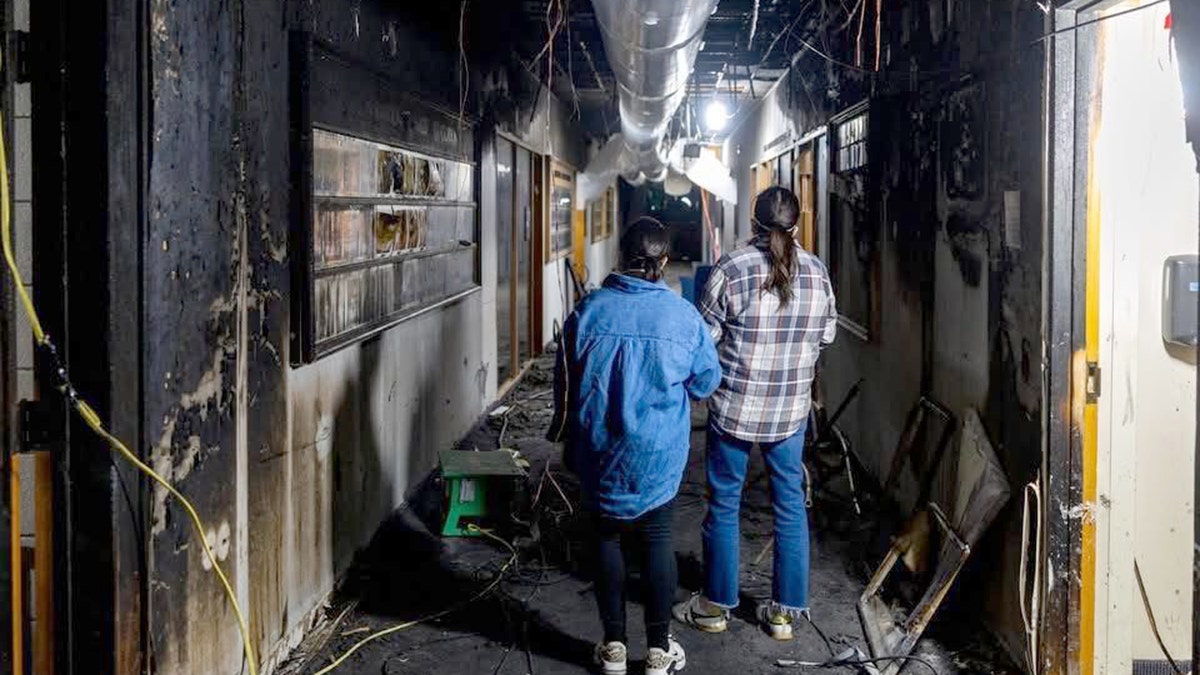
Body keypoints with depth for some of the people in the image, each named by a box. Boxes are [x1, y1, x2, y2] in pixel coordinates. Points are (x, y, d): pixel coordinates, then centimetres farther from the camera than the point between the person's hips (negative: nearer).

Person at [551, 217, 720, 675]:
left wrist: (572, 441, 17)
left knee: (608, 540, 13)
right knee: (657, 542, 10)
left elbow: (564, 386, 1)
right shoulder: (683, 315, -11)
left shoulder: (589, 311, -9)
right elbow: (706, 382, 2)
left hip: (600, 456, 1)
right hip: (658, 457, -1)